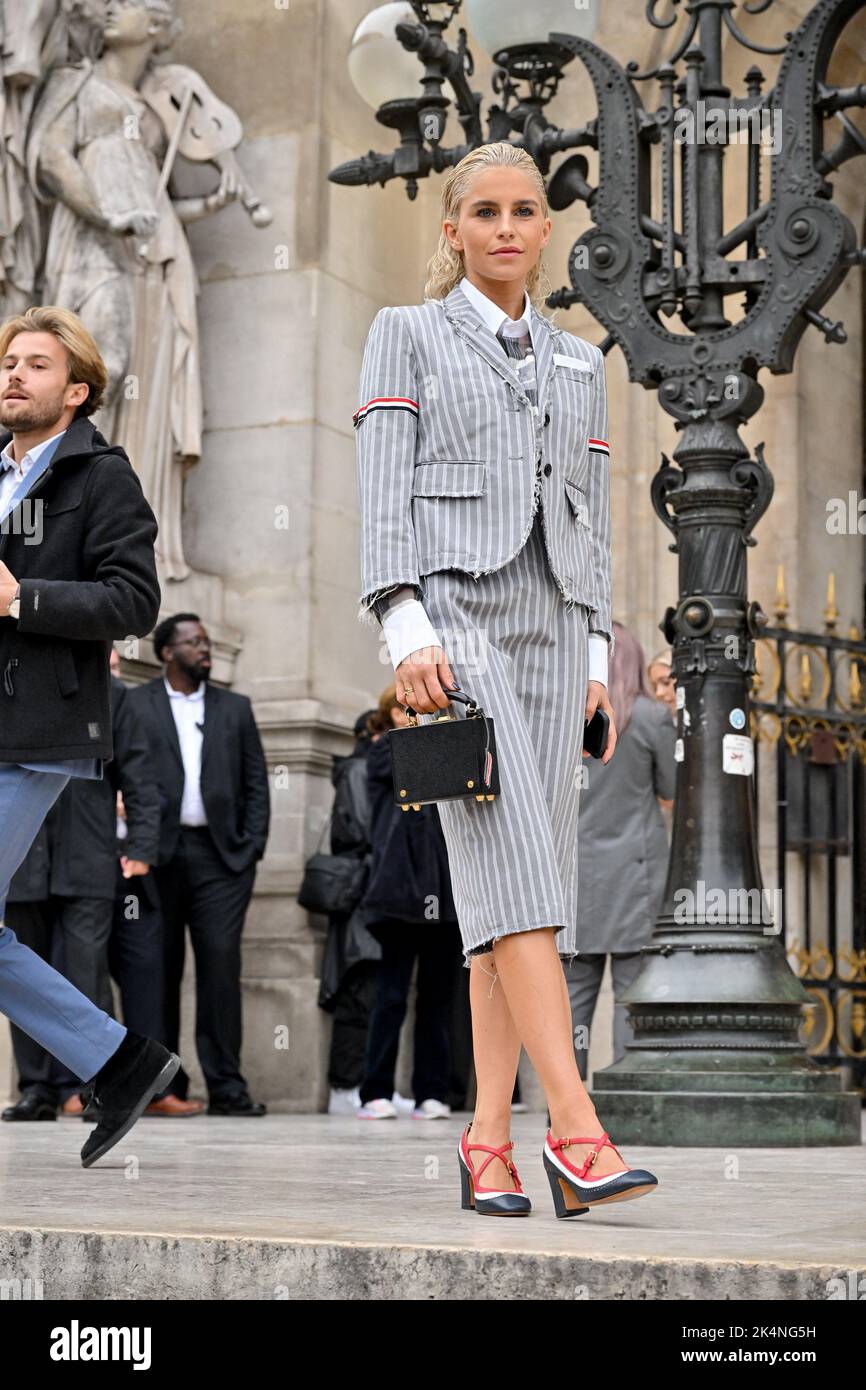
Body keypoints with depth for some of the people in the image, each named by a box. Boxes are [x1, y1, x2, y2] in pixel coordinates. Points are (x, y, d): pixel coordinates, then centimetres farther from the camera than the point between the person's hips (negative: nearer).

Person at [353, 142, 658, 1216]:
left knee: (528, 875, -1)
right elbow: (383, 490, -2)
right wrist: (406, 629, -14)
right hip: (453, 614, -5)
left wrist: (596, 657, 10)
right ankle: (575, 1134, -26)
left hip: (550, 624, 5)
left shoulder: (578, 363, 21)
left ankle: (488, 1141, 1)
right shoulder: (407, 333, 8)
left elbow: (591, 518, 19)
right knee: (513, 862, -19)